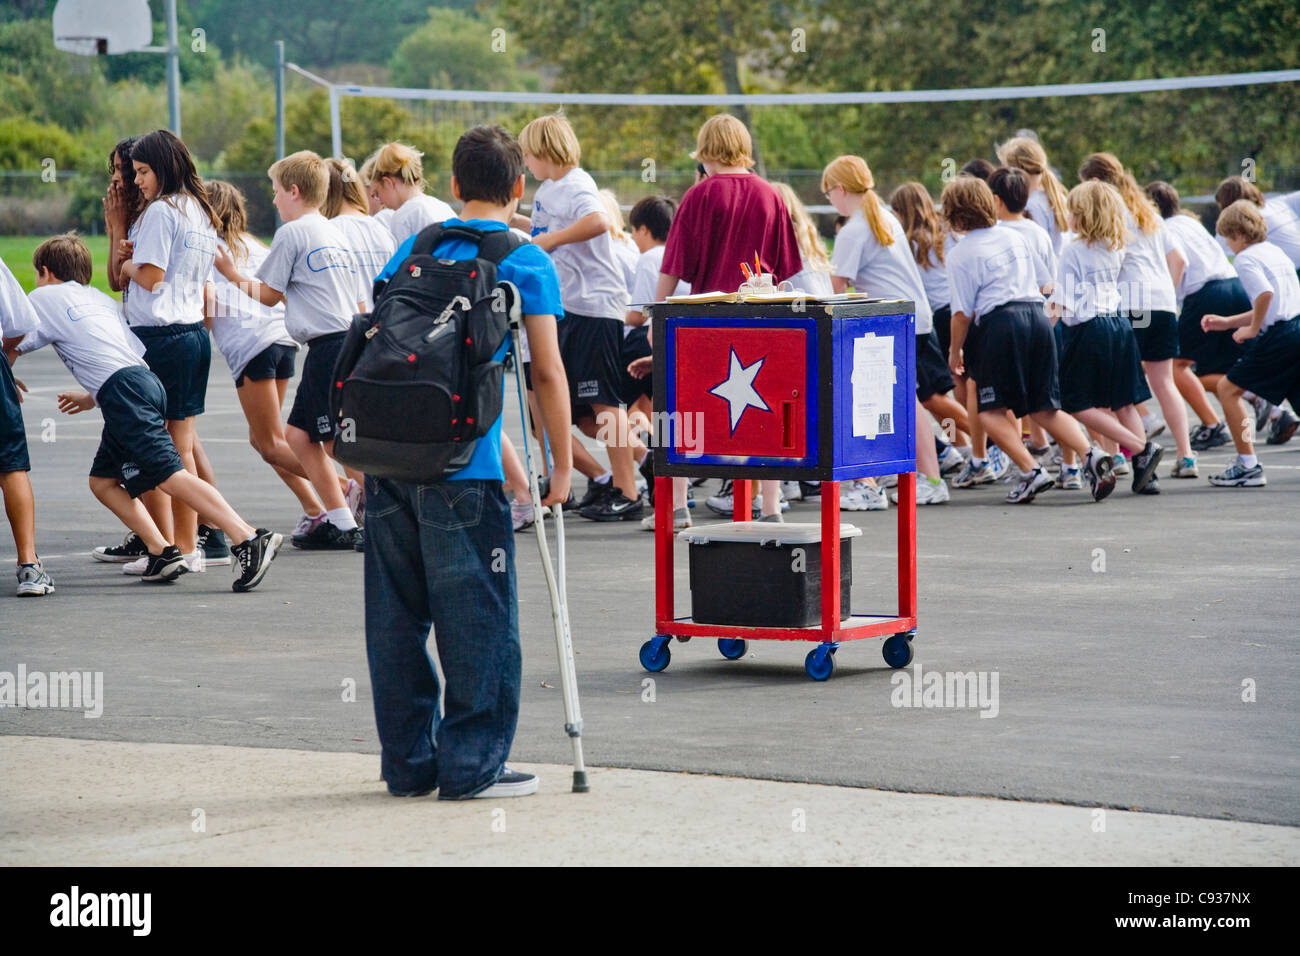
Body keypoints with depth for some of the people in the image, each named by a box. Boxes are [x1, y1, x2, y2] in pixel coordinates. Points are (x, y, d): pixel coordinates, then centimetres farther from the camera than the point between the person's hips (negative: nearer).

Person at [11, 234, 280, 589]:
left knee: (169, 474, -19)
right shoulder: (100, 299, 32)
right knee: (103, 480, 16)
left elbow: (11, 349, 13)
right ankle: (160, 551, 2)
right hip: (146, 378, 8)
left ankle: (249, 539, -33)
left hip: (123, 391, -8)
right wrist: (93, 398, 42)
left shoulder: (43, 298, 13)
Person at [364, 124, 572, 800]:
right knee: (477, 617, 2)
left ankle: (408, 763, 17)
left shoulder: (410, 249, 16)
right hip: (461, 465, -5)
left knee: (396, 616, 11)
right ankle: (471, 764, 3)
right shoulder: (526, 262, 1)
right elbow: (546, 372, -3)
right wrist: (563, 463, 4)